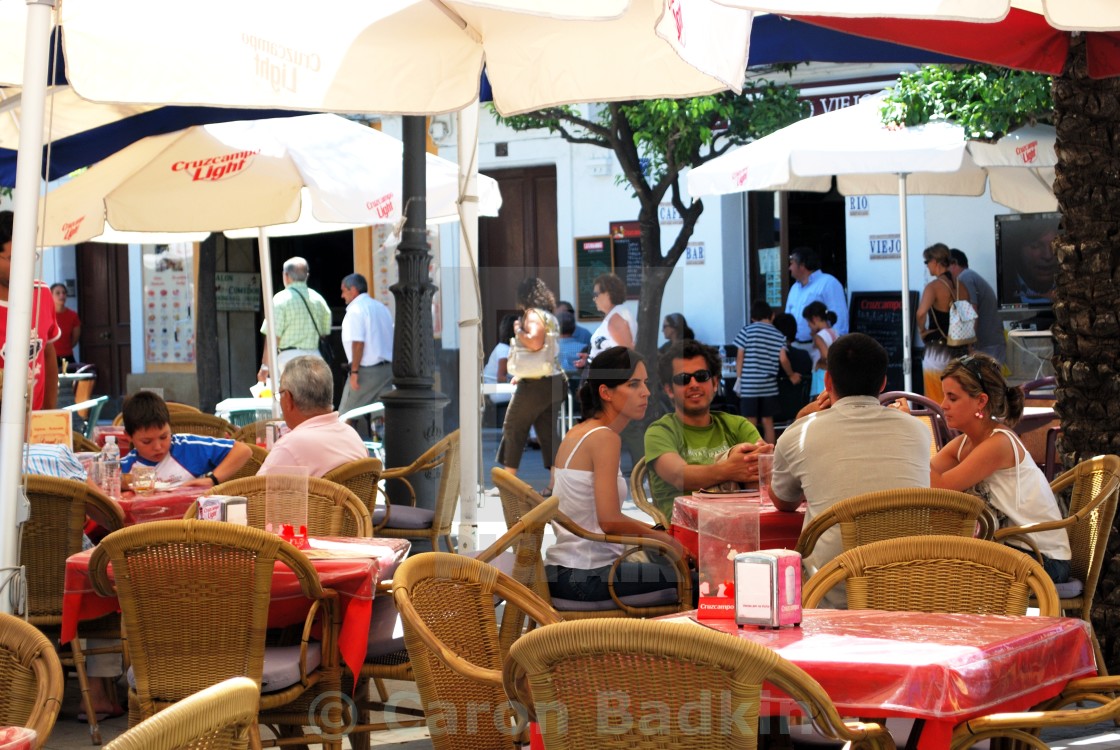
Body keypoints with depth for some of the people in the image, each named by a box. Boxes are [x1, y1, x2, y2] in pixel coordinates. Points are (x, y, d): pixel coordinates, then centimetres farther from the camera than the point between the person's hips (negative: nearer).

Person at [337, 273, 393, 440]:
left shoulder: (355, 310, -10)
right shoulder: (381, 308, 15)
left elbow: (358, 343, -17)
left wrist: (354, 371, -15)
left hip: (367, 370, -8)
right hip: (388, 368, 8)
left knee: (347, 415, 1)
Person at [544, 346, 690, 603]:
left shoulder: (577, 433, 14)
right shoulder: (605, 438, -14)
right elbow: (610, 520, -21)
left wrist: (655, 531, 10)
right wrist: (664, 539, -7)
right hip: (586, 577, -10)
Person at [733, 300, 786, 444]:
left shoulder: (747, 330, 0)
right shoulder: (778, 335, 6)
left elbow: (740, 356, -3)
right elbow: (783, 359, -1)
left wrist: (738, 380, 2)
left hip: (749, 384, -2)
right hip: (769, 385, 2)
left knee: (751, 424, 1)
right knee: (768, 422, 9)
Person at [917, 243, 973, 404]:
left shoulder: (934, 286, -12)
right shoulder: (962, 288, 7)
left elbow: (921, 312, -29)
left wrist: (922, 329, -11)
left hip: (937, 353, -6)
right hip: (960, 352, 6)